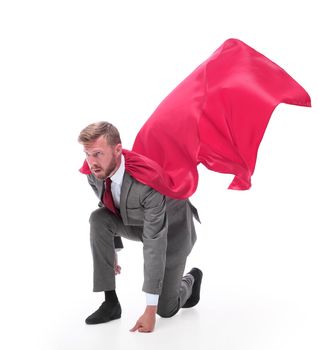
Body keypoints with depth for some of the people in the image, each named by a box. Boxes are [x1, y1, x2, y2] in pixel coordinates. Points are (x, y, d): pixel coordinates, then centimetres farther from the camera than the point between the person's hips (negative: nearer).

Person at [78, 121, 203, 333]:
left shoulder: (147, 184, -42)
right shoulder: (94, 172, -23)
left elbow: (155, 246, -39)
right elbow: (109, 207, 1)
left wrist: (150, 310, -37)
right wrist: (111, 250, 10)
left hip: (172, 228, -5)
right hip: (136, 222, 6)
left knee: (166, 309, -3)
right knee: (98, 219, -26)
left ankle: (190, 280, 33)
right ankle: (111, 302, -16)